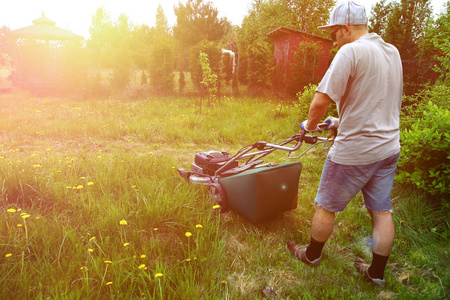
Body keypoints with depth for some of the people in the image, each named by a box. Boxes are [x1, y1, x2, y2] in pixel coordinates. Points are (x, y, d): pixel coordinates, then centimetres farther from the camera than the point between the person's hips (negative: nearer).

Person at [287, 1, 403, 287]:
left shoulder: (350, 52, -16)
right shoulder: (392, 52, 10)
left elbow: (321, 102, -23)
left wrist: (310, 124, -3)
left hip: (354, 150, -8)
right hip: (389, 147, 8)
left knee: (327, 206, 11)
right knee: (382, 211, 16)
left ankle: (312, 254, 31)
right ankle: (378, 272, 31)